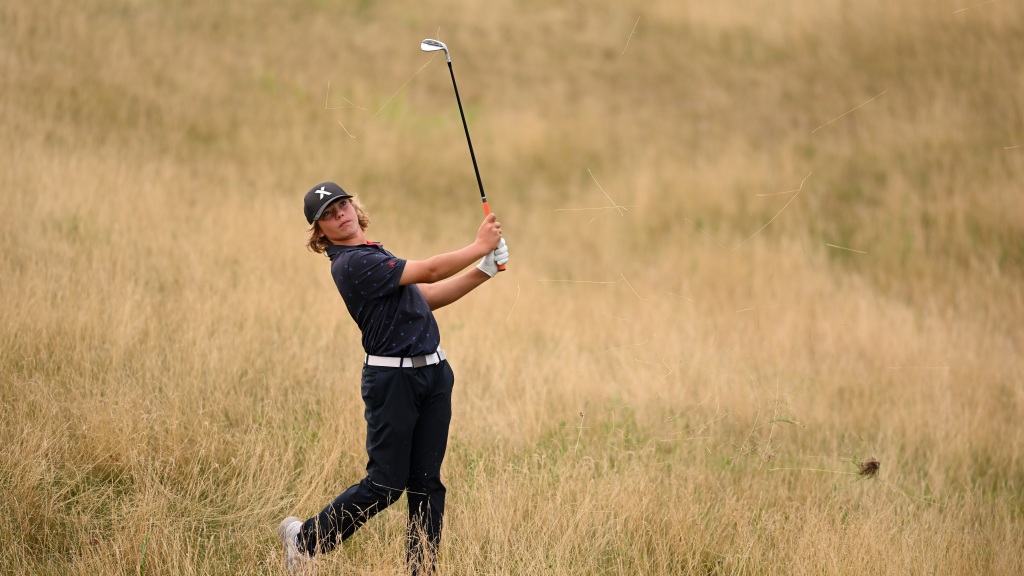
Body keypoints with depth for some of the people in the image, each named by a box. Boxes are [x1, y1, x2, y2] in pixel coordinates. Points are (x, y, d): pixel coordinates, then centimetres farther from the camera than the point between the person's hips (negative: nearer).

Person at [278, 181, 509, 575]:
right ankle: (305, 539, 12)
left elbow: (428, 298, 17)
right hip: (392, 377, -8)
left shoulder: (373, 255, 17)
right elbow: (428, 271, -16)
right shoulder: (351, 264, -14)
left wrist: (483, 271, 7)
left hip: (434, 372, 8)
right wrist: (480, 246, -6)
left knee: (426, 481, 5)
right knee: (386, 484, -5)